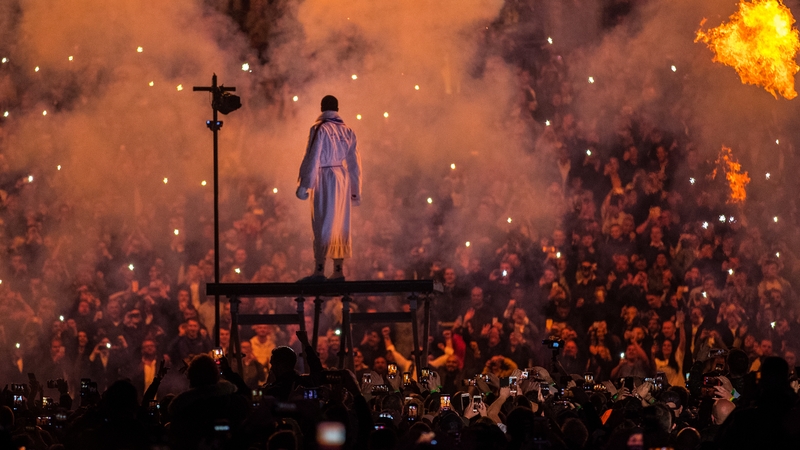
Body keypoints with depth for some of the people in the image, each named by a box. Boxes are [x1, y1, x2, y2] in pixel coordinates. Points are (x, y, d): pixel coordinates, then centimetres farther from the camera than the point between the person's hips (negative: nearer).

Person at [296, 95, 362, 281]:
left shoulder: (319, 130, -7)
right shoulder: (347, 131, 9)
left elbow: (312, 159, -12)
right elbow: (354, 163, 11)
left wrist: (304, 185, -10)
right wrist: (355, 191, 17)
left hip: (324, 179, -5)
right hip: (343, 179, 5)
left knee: (323, 224, -6)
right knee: (339, 225, 9)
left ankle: (319, 270, -10)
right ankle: (338, 271, 8)